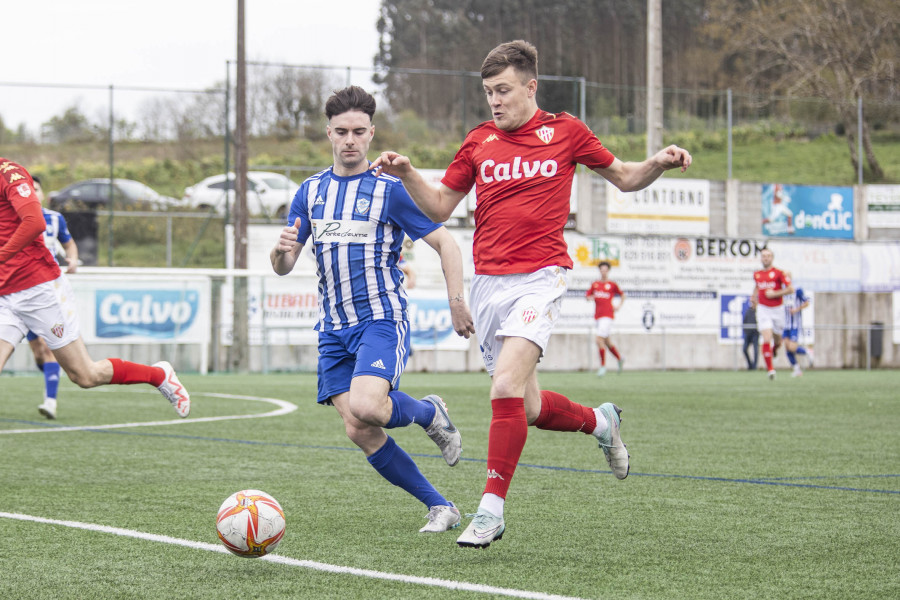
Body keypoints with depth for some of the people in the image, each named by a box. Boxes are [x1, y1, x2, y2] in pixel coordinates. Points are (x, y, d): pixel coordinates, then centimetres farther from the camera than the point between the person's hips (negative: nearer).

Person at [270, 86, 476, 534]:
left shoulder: (390, 190, -3)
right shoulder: (310, 192, 11)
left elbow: (446, 244, -1)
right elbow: (283, 267, 10)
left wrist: (456, 304, -14)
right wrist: (282, 250, -14)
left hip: (382, 319, -5)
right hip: (334, 329, 5)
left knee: (363, 407, -28)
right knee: (359, 431, -6)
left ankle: (428, 412, 5)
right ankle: (439, 507, 6)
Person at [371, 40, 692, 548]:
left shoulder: (565, 132, 4)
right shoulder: (479, 142, 12)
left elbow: (625, 178, 14)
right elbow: (440, 207, 16)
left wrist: (659, 163, -6)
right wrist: (406, 173, -1)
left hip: (540, 277, -4)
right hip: (488, 282, 4)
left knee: (507, 385, -23)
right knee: (527, 409, 5)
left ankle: (492, 507, -17)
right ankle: (600, 421, 37)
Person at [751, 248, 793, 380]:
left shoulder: (778, 273, -6)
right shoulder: (757, 275, 7)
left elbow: (790, 289, -10)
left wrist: (775, 293, -18)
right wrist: (754, 298, 13)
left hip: (777, 309, -1)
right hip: (763, 310, 1)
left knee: (777, 341, 12)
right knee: (766, 340, -16)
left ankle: (773, 351, 49)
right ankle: (770, 368, -11)